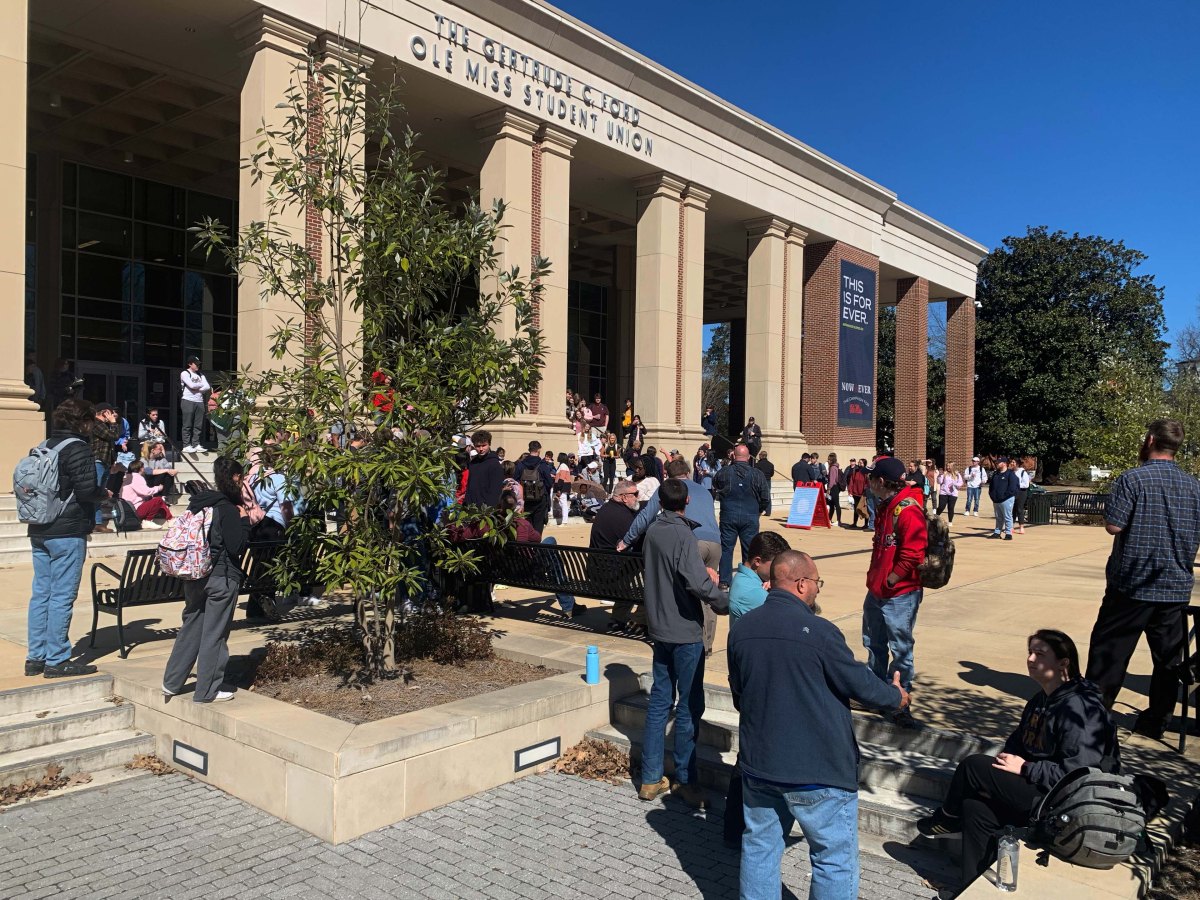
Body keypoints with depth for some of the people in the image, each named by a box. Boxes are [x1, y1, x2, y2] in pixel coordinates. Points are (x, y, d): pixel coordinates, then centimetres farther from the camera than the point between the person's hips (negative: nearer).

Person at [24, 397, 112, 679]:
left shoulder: (43, 447, 13)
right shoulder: (78, 449, -11)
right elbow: (86, 490, -19)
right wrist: (105, 494, 2)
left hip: (39, 532, 8)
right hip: (67, 532, -8)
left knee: (40, 594, 12)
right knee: (62, 597, -3)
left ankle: (35, 657, 18)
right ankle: (56, 660, 2)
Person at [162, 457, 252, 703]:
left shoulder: (198, 504, 7)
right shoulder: (228, 509, -15)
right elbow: (237, 547, -16)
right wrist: (244, 520, -8)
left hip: (194, 576, 7)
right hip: (222, 578, -7)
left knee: (190, 627, 18)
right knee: (214, 634, 3)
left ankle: (171, 683, 25)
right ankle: (206, 691, 11)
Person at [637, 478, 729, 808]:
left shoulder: (653, 531, 6)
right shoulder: (682, 534, -18)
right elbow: (697, 582, -27)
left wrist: (704, 575, 14)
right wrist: (725, 602, -14)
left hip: (660, 627, 7)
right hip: (685, 631, -7)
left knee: (660, 701, 13)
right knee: (689, 706, 4)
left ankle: (650, 779, 19)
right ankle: (685, 780, 13)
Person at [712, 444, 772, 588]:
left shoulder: (723, 472, -2)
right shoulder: (758, 475, -3)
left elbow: (713, 490, 13)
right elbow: (766, 498, 0)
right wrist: (759, 511, 17)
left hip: (728, 516, 0)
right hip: (750, 517, 0)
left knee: (726, 549, 7)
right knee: (750, 550, 8)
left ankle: (724, 581, 7)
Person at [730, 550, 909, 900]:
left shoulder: (740, 628, -2)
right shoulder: (818, 631, -21)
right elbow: (860, 684, -9)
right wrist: (896, 696, 12)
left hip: (758, 764, 6)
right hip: (818, 771, -5)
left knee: (759, 847, 18)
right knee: (835, 859, 10)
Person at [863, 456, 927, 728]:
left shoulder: (908, 510, -20)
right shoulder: (884, 507, 11)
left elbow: (911, 555, -25)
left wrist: (888, 583, -17)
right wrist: (875, 579, 15)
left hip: (899, 595, -10)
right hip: (876, 591, 10)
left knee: (901, 648, -1)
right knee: (874, 644, 20)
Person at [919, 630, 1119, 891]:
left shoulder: (1079, 708, -20)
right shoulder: (1040, 701, 11)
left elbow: (1075, 773, -27)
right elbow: (1016, 745, 15)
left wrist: (1024, 768, -18)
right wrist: (995, 782, -3)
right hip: (1039, 791, 9)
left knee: (974, 765, -12)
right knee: (976, 808, -9)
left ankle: (948, 821, 15)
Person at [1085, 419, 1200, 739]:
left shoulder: (1132, 479, -12)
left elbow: (1113, 526, -16)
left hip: (1132, 583, -4)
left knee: (1110, 651, 5)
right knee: (1168, 656, 12)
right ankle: (1157, 721, 18)